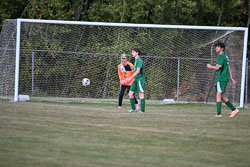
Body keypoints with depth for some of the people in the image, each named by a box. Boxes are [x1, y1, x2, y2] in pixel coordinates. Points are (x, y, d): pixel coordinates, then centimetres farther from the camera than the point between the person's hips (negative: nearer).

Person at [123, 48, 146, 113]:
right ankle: (133, 109, 14)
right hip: (136, 79, 10)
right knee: (130, 93, 7)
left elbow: (138, 71, -20)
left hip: (140, 79, -10)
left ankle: (142, 110, -6)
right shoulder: (136, 61, 17)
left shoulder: (139, 60, -12)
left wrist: (130, 78, -22)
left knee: (141, 94, -8)